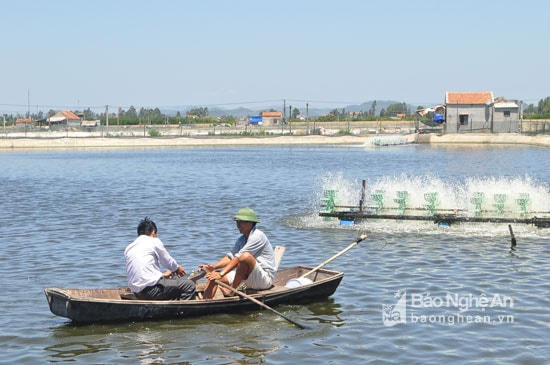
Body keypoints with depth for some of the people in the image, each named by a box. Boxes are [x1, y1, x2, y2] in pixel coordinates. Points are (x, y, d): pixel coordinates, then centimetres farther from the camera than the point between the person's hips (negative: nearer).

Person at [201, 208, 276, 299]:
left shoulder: (257, 236, -16)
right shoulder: (242, 239, 12)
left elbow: (238, 258, -23)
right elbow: (230, 256, 5)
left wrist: (221, 273, -29)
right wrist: (213, 267, -12)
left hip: (265, 279, -9)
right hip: (249, 279, 9)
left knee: (246, 256, -34)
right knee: (214, 276, -2)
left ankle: (232, 291, -22)